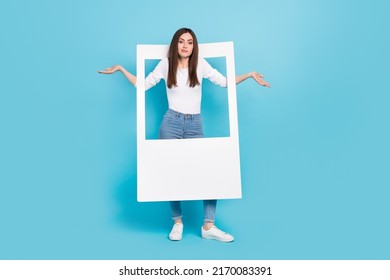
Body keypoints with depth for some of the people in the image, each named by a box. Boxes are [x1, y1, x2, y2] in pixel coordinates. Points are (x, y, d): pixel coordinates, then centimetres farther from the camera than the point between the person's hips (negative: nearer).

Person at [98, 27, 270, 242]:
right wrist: (120, 69, 9)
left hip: (195, 125, 1)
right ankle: (177, 223, 22)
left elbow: (224, 82, 11)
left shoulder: (200, 64, 6)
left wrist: (250, 74, 3)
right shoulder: (165, 64, 5)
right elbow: (142, 85, 13)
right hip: (171, 123, -1)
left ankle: (208, 227, 6)